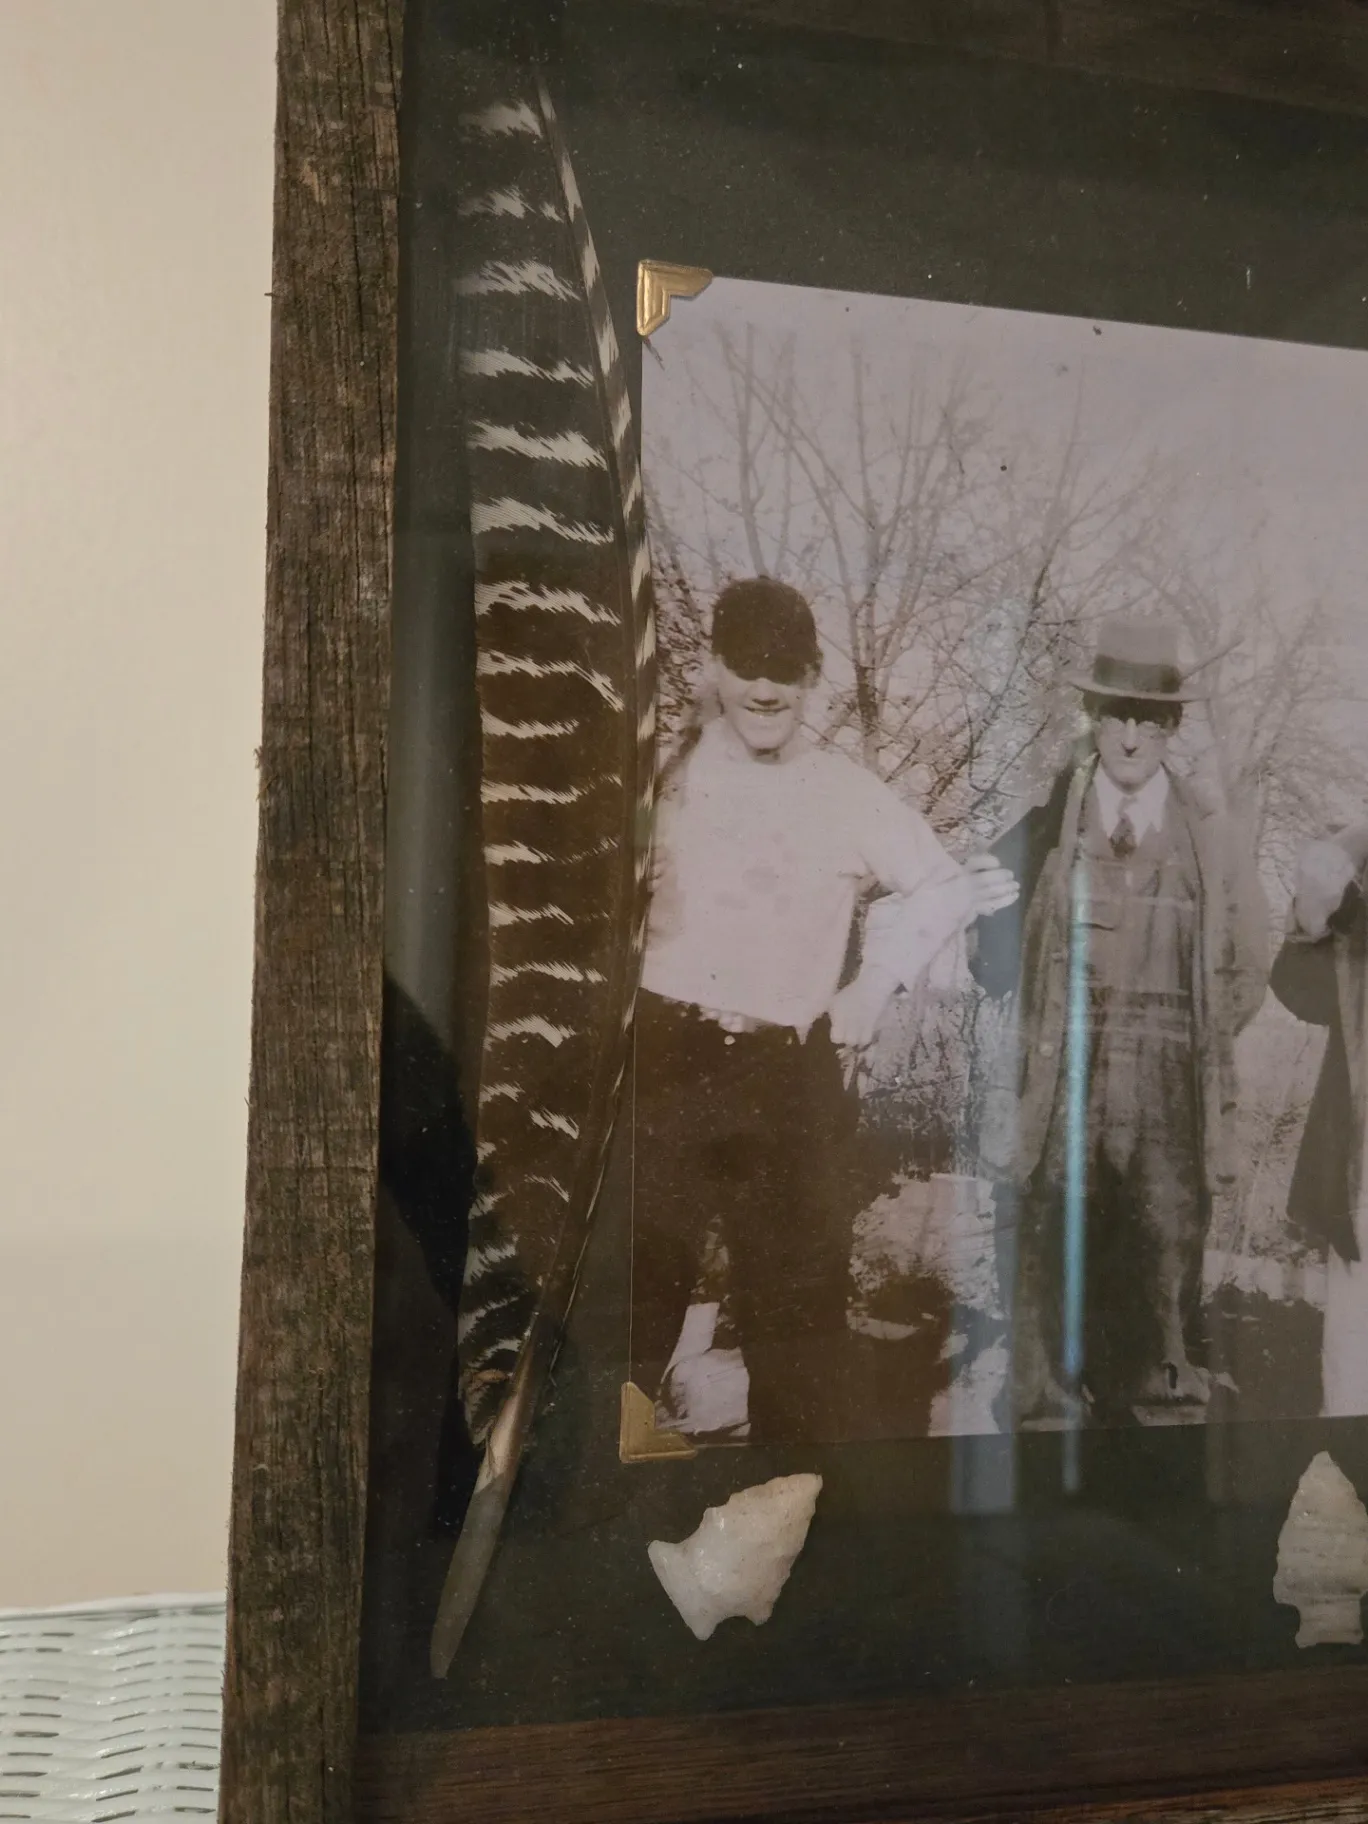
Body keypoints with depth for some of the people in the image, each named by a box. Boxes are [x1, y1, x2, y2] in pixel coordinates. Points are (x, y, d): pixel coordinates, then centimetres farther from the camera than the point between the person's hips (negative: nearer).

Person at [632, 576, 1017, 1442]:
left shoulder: (851, 795, 5)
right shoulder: (669, 772, 5)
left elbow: (945, 888, 14)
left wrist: (870, 993, 7)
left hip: (791, 1078, 1)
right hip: (669, 1061, -1)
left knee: (796, 1306, 9)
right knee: (635, 1294, 0)